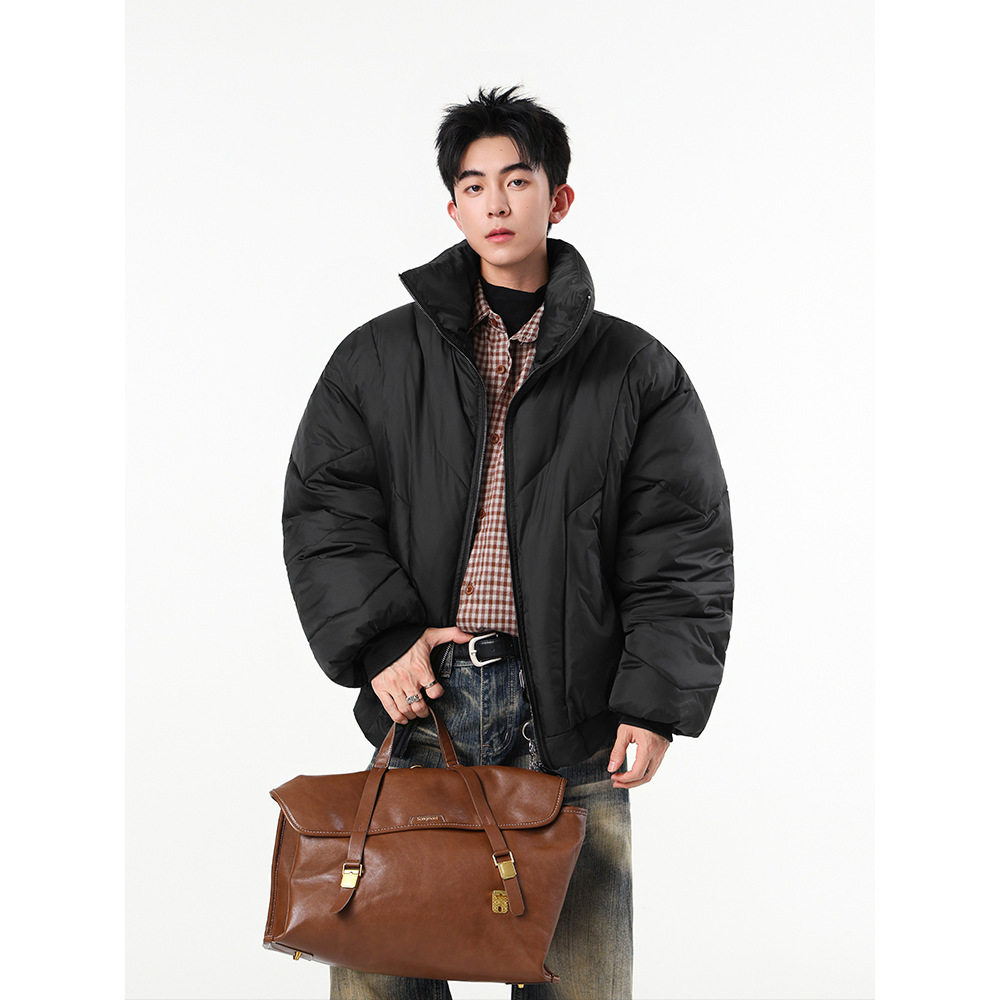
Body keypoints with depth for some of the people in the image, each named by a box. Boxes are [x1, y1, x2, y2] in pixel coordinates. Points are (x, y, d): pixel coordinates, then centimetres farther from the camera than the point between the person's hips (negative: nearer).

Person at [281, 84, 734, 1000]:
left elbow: (683, 548, 2)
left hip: (576, 723, -1)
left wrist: (658, 700, -8)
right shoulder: (378, 358, 11)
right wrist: (380, 638, -8)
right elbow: (323, 509, 7)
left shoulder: (636, 372, 7)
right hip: (422, 696, 1)